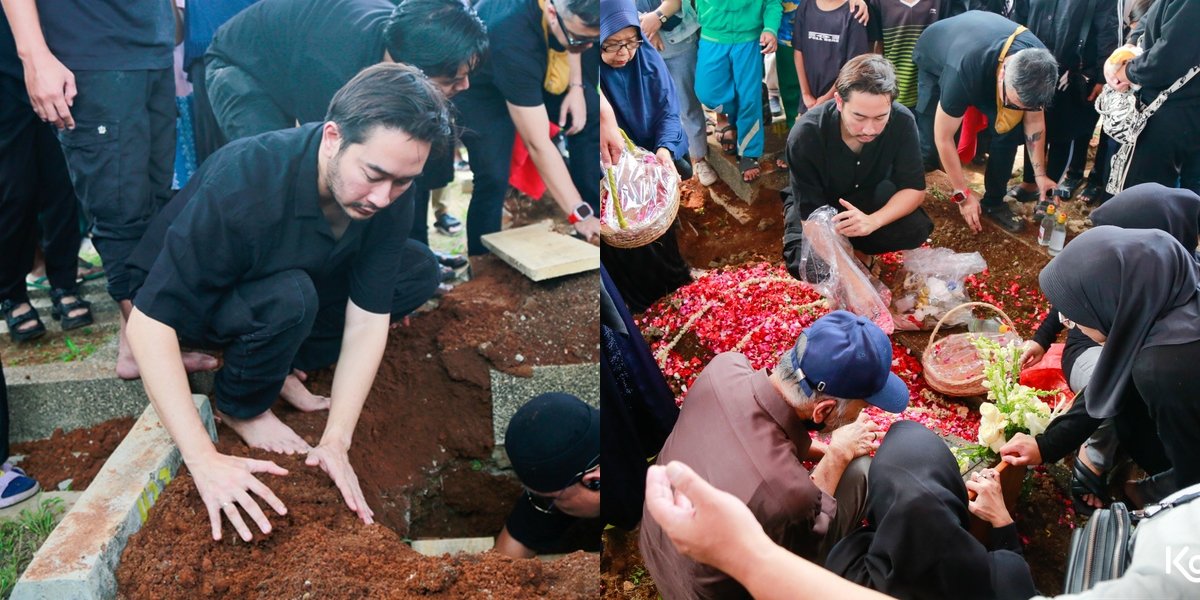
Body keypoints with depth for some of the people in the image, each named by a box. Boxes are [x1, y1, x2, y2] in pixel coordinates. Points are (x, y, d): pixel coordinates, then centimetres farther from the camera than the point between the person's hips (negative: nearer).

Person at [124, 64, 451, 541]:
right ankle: (239, 405, -7)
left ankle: (282, 365, -1)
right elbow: (148, 322, -38)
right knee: (288, 299, -37)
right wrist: (204, 461, -44)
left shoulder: (390, 195, -23)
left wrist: (335, 442, -29)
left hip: (289, 277, 5)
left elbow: (367, 321, -21)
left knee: (419, 273, -10)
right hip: (196, 303, -5)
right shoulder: (241, 185, -39)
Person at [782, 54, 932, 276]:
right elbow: (811, 213, -32)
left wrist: (873, 221, -39)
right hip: (820, 207, -2)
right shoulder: (806, 135, -33)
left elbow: (914, 189, -18)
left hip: (869, 200, 2)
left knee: (917, 229, -25)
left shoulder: (902, 122, -26)